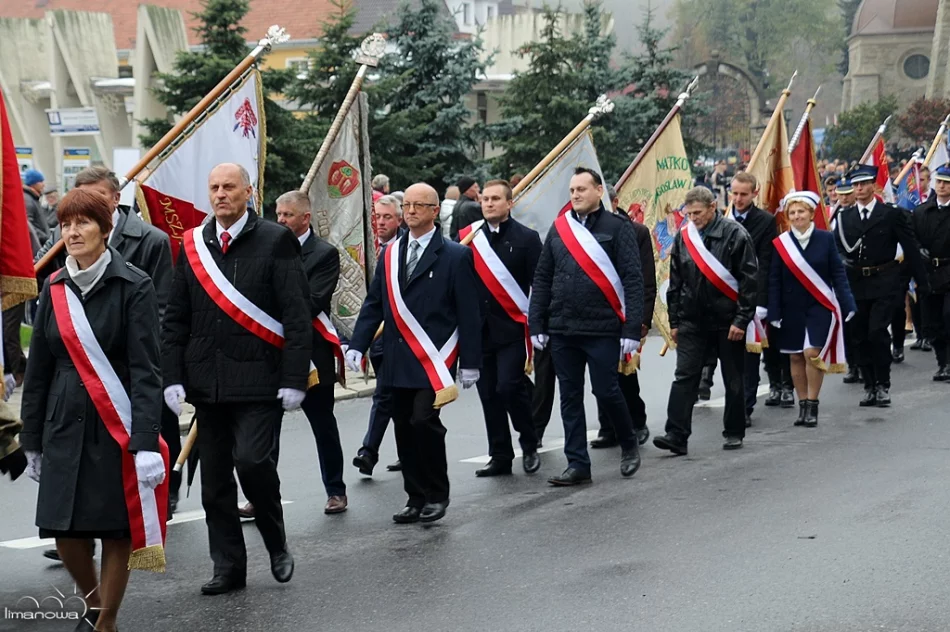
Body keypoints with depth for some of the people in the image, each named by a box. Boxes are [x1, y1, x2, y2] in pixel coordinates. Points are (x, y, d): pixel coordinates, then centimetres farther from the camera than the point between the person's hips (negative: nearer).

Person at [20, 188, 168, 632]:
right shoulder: (55, 289, 6)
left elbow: (146, 370, -12)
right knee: (65, 531, 3)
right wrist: (32, 440, 11)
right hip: (65, 427, 4)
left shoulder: (134, 287, -8)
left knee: (117, 531, 1)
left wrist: (146, 442, -20)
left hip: (118, 427, -4)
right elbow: (38, 370, 11)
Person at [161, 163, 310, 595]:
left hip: (259, 379, -5)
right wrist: (172, 377, 1)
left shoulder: (276, 242, -3)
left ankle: (276, 544, 7)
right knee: (215, 480, 7)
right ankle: (229, 568, 19)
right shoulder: (192, 245, 9)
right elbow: (175, 319, 11)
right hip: (206, 379, 5)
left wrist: (294, 379, -13)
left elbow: (296, 316, -7)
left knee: (251, 459, -18)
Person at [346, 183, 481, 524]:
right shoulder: (389, 255, 12)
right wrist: (357, 345, 0)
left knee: (424, 420, -17)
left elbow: (468, 313, -3)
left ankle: (437, 495, 1)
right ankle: (417, 499, 17)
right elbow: (373, 304, 12)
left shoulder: (456, 256, -1)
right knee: (405, 429, 7)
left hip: (434, 358, -5)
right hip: (398, 362, 5)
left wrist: (470, 363, -6)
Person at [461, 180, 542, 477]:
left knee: (509, 387, -12)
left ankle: (530, 445, 10)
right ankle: (500, 457, 14)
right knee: (488, 394, 5)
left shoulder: (526, 238, -1)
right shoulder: (466, 237, 7)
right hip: (478, 328, 4)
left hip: (513, 328, -4)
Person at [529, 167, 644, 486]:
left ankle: (629, 444, 25)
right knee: (570, 397, 6)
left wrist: (632, 329, -14)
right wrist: (537, 325, 5)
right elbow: (542, 279, 12)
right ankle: (578, 464, 13)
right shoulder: (559, 228, 10)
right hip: (562, 329, 5)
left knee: (606, 390, -1)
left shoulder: (617, 228, -3)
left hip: (602, 328, -4)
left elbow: (633, 280, -7)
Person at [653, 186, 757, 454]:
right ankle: (677, 435, -8)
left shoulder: (735, 235, -8)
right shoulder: (683, 236, 6)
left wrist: (741, 320, -13)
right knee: (684, 376, -5)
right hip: (692, 320, 3)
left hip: (727, 321, -3)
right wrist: (674, 321, 9)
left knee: (733, 380, 7)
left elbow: (749, 280, -9)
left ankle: (734, 433, 20)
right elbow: (675, 282, 12)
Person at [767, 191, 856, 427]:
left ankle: (812, 405, -2)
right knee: (795, 357, 6)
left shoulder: (826, 239, -2)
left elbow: (838, 273, 0)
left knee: (812, 352, -13)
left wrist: (847, 305, -5)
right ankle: (803, 405, 17)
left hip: (820, 306, -2)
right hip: (792, 308, 2)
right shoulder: (780, 243, -1)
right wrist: (774, 312, -2)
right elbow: (774, 281, 2)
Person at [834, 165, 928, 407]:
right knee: (859, 337, 5)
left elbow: (911, 248, 1)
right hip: (855, 284, 3)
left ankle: (883, 385, 1)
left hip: (884, 283, -3)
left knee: (877, 332, -14)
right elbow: (837, 250, 7)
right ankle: (869, 386, 17)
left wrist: (922, 281, 0)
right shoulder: (844, 217, 7)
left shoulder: (892, 214, 0)